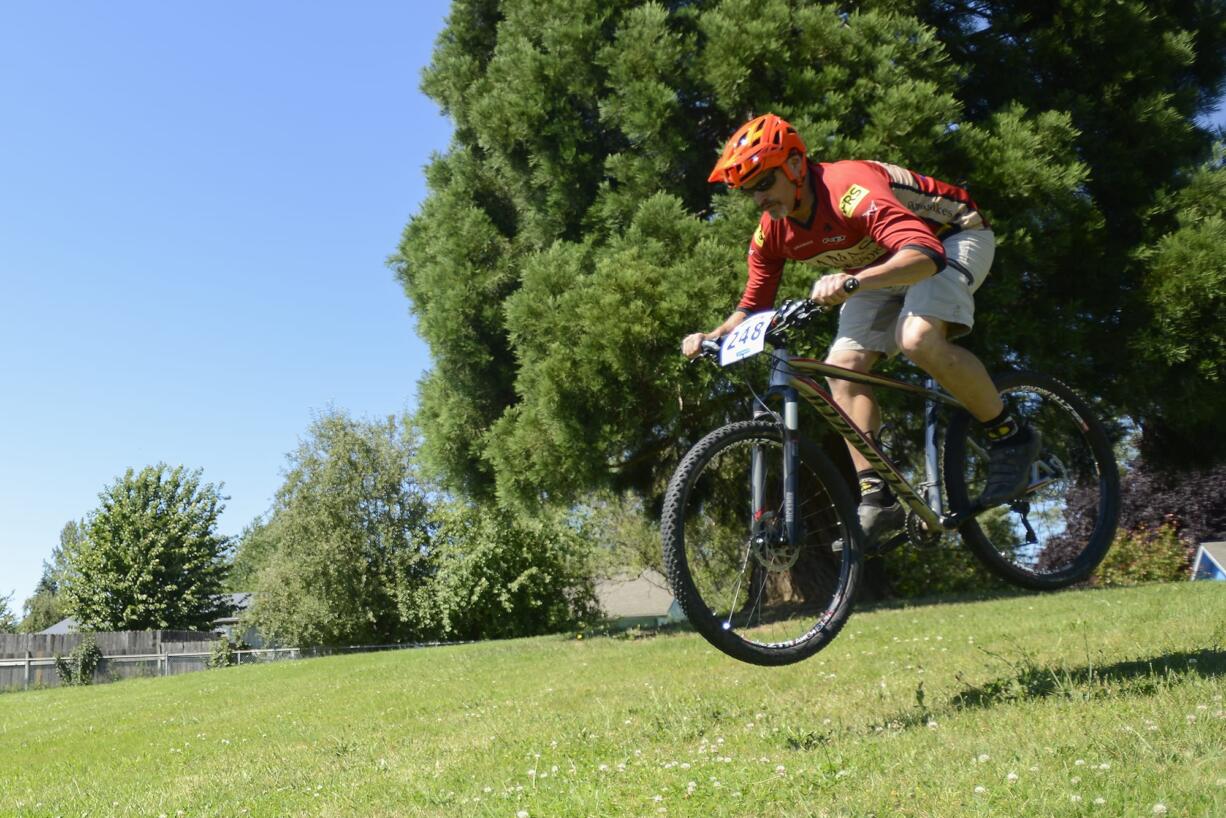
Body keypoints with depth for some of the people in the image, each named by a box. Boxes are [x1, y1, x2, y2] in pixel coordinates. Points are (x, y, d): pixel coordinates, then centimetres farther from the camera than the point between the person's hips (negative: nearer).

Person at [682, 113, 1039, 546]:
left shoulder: (850, 190, -35)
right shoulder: (772, 232, -11)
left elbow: (925, 254, -48)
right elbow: (754, 304, -1)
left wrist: (853, 281, -64)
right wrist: (713, 336, -21)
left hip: (952, 238, -7)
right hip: (882, 268, 8)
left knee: (917, 338, -35)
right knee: (842, 367, -12)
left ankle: (1009, 435, -13)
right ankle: (876, 498, -7)